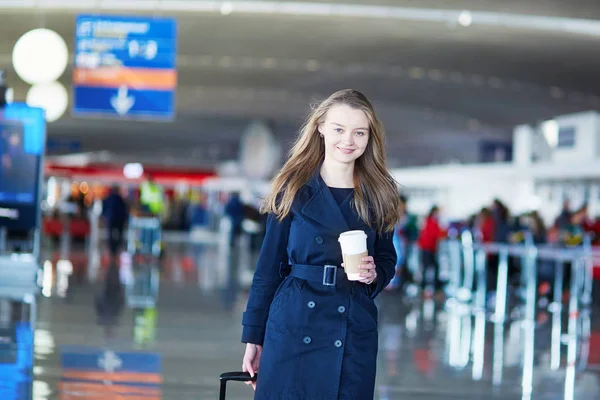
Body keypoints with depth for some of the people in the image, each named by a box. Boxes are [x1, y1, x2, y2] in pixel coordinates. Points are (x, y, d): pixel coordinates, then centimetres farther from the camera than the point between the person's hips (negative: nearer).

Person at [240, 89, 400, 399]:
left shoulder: (378, 196, 7)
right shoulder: (293, 189, 1)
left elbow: (387, 260, 17)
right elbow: (269, 265, 3)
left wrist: (375, 275, -8)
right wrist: (253, 336, 1)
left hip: (354, 331, 2)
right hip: (293, 327, -2)